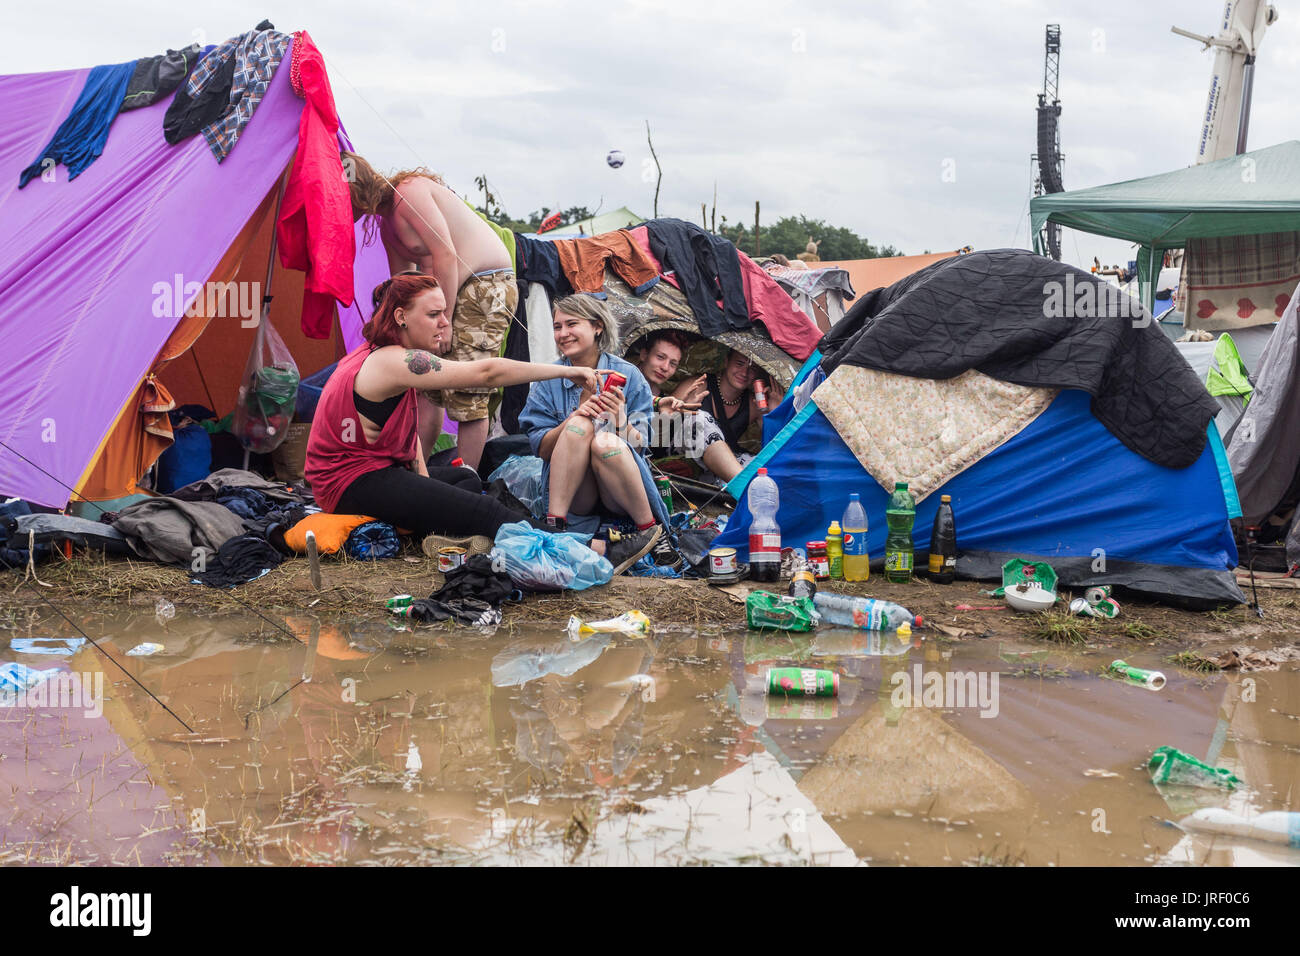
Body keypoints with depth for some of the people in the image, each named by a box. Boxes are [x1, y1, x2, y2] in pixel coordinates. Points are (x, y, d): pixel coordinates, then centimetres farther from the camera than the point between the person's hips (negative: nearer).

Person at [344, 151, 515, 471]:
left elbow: (445, 255, -20)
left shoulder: (409, 191, -15)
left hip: (487, 287, -10)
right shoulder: (387, 224, 14)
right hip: (451, 294, 10)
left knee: (466, 396, -13)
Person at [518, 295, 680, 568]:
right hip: (572, 496, 1)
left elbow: (640, 444, -4)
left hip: (619, 494, -1)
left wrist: (620, 421, -25)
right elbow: (541, 449, -2)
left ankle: (652, 532, -21)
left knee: (606, 442, -32)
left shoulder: (627, 375, 1)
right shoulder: (549, 380, 5)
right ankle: (554, 524, -31)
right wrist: (572, 420, -20)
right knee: (580, 426, -26)